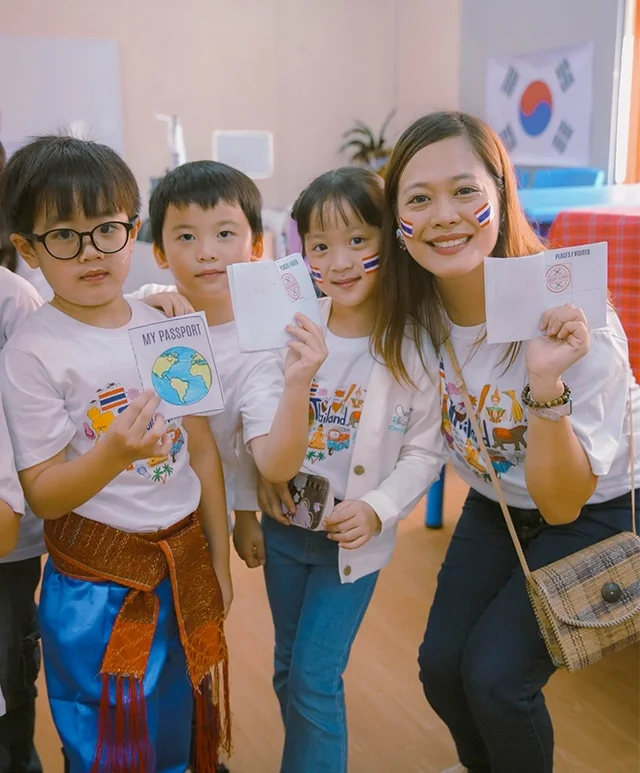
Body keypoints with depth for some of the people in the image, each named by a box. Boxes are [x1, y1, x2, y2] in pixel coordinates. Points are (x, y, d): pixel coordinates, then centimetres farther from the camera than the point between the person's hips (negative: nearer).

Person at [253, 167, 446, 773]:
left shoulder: (413, 346, -15)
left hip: (354, 539, -4)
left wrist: (378, 509, -18)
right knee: (288, 669, 20)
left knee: (315, 679, 0)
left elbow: (426, 450, -9)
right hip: (284, 526, 4)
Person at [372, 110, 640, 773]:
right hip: (495, 504, 5)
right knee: (440, 665, 2)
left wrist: (546, 383, -43)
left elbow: (562, 504, -28)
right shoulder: (411, 310, -17)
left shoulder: (572, 320, -32)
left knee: (495, 674, -13)